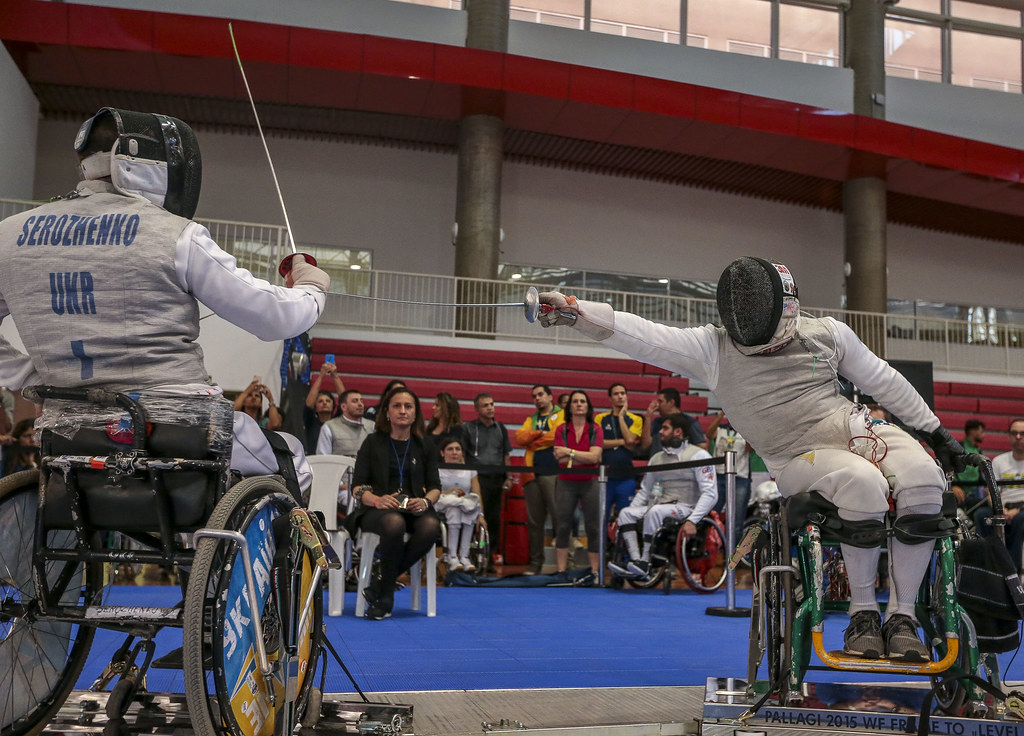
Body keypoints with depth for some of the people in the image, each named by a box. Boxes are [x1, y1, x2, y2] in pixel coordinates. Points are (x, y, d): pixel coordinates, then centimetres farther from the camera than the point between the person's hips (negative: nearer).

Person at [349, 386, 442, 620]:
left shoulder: (423, 446, 16)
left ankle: (381, 584, -19)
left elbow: (435, 486, 14)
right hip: (378, 509, -3)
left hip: (414, 507, 3)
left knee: (431, 526, -34)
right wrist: (377, 500, -20)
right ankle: (386, 593, -20)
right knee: (395, 523, -40)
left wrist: (426, 501, -11)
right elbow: (357, 486, 2)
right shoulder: (373, 443, 8)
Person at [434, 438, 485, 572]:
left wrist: (480, 515, -12)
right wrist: (448, 493, -20)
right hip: (441, 510, -3)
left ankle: (464, 556, -31)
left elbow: (477, 495, 3)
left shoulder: (470, 471, 14)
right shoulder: (437, 470, 5)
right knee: (454, 505, -36)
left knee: (471, 504, -32)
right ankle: (452, 557, -37)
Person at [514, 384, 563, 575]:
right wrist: (541, 434, -8)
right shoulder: (531, 419, 24)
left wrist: (533, 442, 1)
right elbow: (520, 437, 6)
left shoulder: (562, 415, 8)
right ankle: (536, 562, 12)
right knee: (534, 521, 6)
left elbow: (558, 435, -10)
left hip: (553, 473, -5)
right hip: (532, 474, 5)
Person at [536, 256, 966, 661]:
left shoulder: (826, 333, 6)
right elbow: (644, 336, -11)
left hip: (854, 428, 3)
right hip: (800, 459, -3)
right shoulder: (713, 349, 0)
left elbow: (883, 381, 17)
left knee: (923, 480, -28)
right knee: (864, 484, -35)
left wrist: (936, 432, 20)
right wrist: (572, 311, -23)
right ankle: (862, 614, -15)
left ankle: (901, 617, -13)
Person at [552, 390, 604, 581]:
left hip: (589, 483, -1)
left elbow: (594, 456, -12)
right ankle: (561, 571, 6)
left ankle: (594, 571, 6)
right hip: (566, 484, 1)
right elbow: (561, 459, -8)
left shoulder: (595, 429, 2)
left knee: (593, 528, 0)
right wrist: (587, 458, -11)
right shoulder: (562, 429, 3)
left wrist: (570, 452, -12)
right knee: (562, 527, 0)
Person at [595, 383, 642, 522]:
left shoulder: (635, 420, 9)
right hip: (605, 475, 0)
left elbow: (630, 440, -8)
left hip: (626, 476, 0)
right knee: (601, 516, -2)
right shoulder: (601, 418, 9)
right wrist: (622, 442, -6)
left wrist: (621, 416, -3)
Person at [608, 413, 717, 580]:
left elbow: (710, 494, -13)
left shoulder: (698, 455, -5)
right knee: (626, 513, -14)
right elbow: (644, 491, 21)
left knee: (655, 511, -34)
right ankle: (636, 561, -27)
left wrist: (692, 521, -27)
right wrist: (624, 520, 9)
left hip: (687, 508, -7)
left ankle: (645, 563, -29)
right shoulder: (657, 458, 16)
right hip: (663, 506, 7)